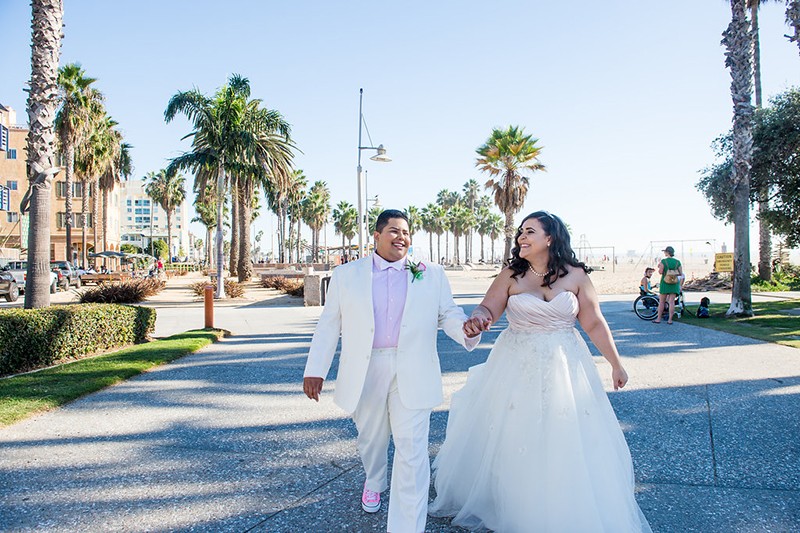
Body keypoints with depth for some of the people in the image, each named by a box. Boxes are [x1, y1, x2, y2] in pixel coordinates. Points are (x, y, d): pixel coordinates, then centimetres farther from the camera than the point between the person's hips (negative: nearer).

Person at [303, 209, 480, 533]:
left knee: (412, 452, -4)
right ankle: (374, 483, 52)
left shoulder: (432, 276, 7)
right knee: (370, 440, 20)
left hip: (412, 375, -1)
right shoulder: (345, 275, 6)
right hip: (365, 373, 2)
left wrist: (467, 329, -19)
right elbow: (329, 325, 6)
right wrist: (315, 370, 1)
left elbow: (448, 314, 4)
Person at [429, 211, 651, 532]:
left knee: (565, 443, 7)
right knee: (510, 440, 10)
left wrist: (616, 364, 6)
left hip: (563, 369, 0)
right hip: (516, 369, 0)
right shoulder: (511, 276, -3)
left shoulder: (576, 276, -3)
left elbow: (595, 324, 1)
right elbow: (488, 309, -9)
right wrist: (477, 319, -33)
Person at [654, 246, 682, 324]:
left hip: (665, 283, -3)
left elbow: (660, 272, -14)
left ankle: (658, 319, 11)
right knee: (671, 301, 2)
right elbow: (681, 274, 2)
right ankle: (670, 320, 1)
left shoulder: (663, 261, -9)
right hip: (674, 283, 3)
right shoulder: (677, 262, 2)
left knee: (661, 301, 6)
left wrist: (659, 267, 5)